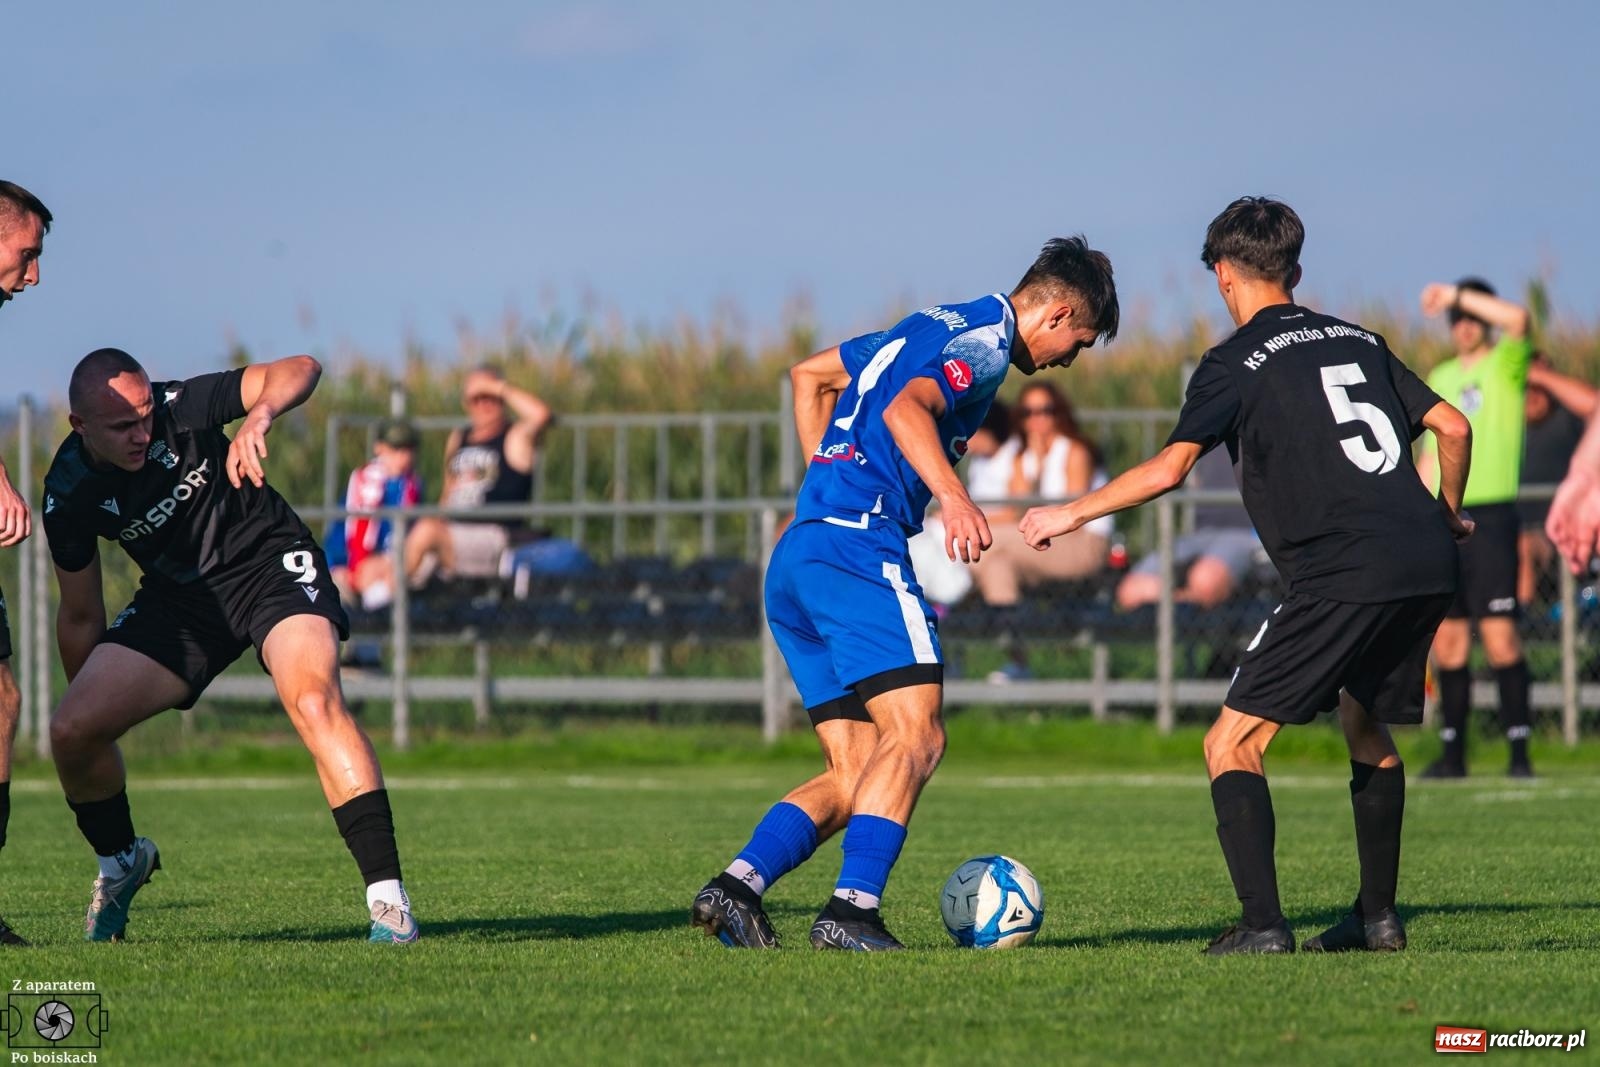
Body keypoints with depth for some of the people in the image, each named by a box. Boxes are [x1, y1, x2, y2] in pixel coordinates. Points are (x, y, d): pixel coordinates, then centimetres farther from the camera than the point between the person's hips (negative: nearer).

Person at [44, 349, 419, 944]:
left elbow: (300, 370, -23)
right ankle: (121, 861, 21)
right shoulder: (69, 492, -12)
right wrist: (87, 702, 9)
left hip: (271, 561, -3)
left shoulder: (181, 409, -20)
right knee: (71, 732, -11)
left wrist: (259, 414, -43)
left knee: (314, 699, -31)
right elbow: (81, 616, 1)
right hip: (178, 598, 3)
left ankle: (387, 898, -32)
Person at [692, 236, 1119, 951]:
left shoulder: (931, 326, 26)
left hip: (794, 559, 10)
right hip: (860, 547, -10)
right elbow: (905, 409, -22)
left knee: (855, 775, 5)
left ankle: (737, 884, -9)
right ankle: (852, 910, -27)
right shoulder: (985, 340, -3)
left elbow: (810, 374, 35)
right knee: (915, 735, -15)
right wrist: (951, 494, -35)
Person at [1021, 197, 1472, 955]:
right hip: (1427, 564, 7)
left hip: (1344, 575, -7)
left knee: (1231, 747, -3)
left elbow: (1168, 468, -7)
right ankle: (1377, 916, 29)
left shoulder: (1237, 363, 2)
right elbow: (1452, 426, 19)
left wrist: (1071, 514, 5)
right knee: (1366, 725, 29)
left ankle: (1261, 922, -17)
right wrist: (1447, 514, 36)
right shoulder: (1357, 341, 21)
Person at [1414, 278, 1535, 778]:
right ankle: (1453, 751, 9)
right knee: (1447, 638, 5)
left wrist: (1457, 294, -18)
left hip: (1490, 516, -6)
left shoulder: (1505, 366, 0)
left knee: (1499, 634, -11)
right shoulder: (1440, 377, 17)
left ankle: (1519, 750, -9)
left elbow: (1518, 319, -23)